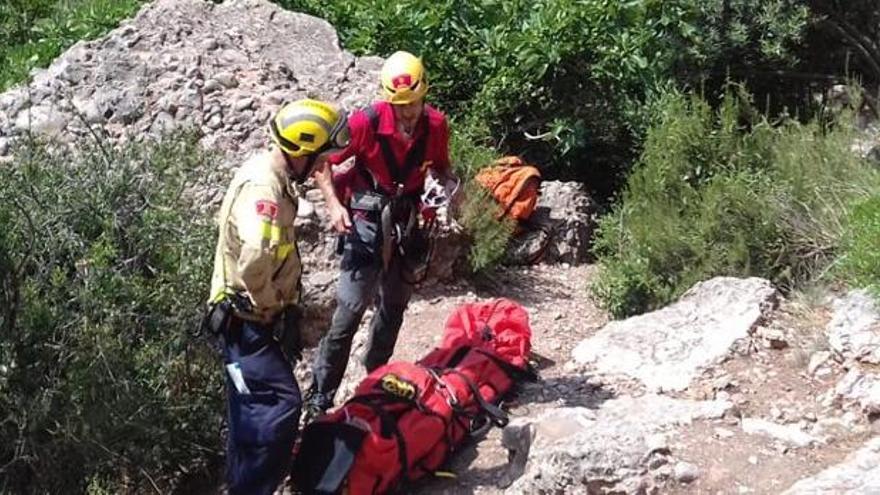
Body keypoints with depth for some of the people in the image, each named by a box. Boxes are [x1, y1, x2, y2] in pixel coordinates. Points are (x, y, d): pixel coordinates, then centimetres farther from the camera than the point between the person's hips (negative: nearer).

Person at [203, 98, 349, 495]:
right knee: (279, 404, -10)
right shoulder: (263, 186, -26)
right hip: (245, 317, -10)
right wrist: (270, 305, -24)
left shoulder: (275, 178, 7)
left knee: (253, 406, 22)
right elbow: (256, 257, -41)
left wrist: (287, 306, 11)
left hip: (251, 316, 10)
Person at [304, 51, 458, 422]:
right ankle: (319, 397, -5)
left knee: (394, 305, 16)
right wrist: (334, 205, -23)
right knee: (351, 307, -12)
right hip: (368, 220, -5)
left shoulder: (436, 125, -8)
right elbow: (323, 164, -10)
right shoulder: (366, 123, -21)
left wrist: (450, 187, -10)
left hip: (407, 222, 5)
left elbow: (440, 167, 11)